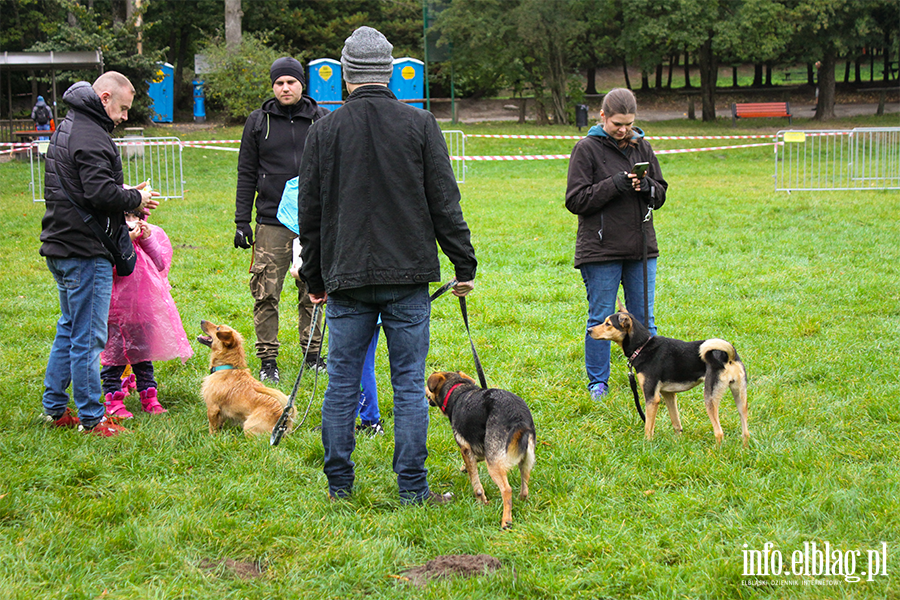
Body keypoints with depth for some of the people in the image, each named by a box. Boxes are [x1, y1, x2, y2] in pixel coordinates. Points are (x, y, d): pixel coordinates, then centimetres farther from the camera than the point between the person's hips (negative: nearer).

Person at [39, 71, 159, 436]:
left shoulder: (67, 128, 17)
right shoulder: (90, 138, -17)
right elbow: (101, 193, -26)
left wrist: (125, 196, 10)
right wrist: (135, 198, -9)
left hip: (61, 246, 11)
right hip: (86, 252, -11)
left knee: (70, 329, 20)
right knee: (88, 337, -4)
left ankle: (54, 407, 25)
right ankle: (91, 419, 2)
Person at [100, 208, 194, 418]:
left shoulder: (152, 234, 4)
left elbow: (161, 266, -3)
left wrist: (148, 241, -12)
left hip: (143, 304, 4)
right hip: (117, 306, -4)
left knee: (143, 353, 12)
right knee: (114, 353, -1)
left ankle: (149, 398, 21)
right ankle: (113, 401, 7)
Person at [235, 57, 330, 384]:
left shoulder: (321, 120, 7)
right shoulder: (258, 122, 6)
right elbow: (246, 174, 7)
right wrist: (241, 222, 2)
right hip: (272, 223, -1)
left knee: (313, 292, 7)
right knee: (266, 295, -4)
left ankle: (313, 354, 19)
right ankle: (267, 360, 4)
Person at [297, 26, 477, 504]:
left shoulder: (324, 131, 2)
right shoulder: (419, 125, -2)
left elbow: (310, 213, 7)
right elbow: (445, 204, -1)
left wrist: (314, 278, 17)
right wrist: (464, 266, 7)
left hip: (346, 275, 1)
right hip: (408, 274, -1)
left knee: (342, 380, 9)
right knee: (409, 382, 3)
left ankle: (339, 483, 14)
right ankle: (413, 488, 4)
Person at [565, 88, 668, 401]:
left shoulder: (641, 146, 8)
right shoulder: (586, 149, -5)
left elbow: (660, 194, 13)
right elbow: (575, 200, -8)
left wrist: (647, 186, -10)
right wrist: (614, 185, -18)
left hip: (641, 247, 4)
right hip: (600, 249, -4)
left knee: (643, 319, 9)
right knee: (601, 319, 3)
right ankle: (598, 382, 14)